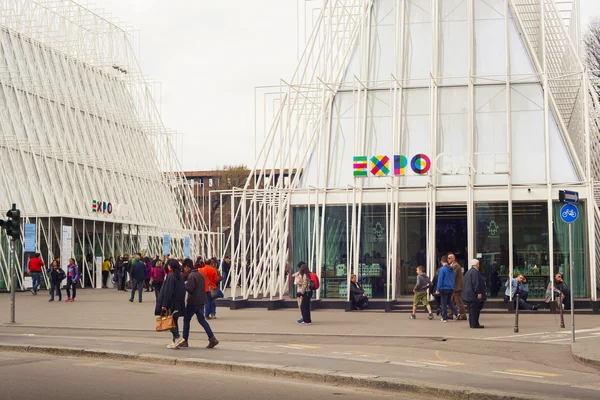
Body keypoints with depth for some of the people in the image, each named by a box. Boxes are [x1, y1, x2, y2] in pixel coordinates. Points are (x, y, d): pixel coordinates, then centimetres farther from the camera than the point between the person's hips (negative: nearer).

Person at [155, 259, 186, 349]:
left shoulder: (171, 276, -15)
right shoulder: (180, 276, 10)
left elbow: (168, 291, -17)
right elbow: (183, 290, 14)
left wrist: (164, 304, -15)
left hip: (172, 303, -8)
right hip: (179, 303, 8)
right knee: (174, 321, 12)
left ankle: (177, 337, -13)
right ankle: (176, 342, 13)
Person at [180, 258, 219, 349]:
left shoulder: (191, 276, -16)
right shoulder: (199, 274, 12)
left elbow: (189, 288, -23)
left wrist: (185, 284, -2)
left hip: (193, 301, -8)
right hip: (201, 301, 8)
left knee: (186, 320, 5)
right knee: (201, 320, 10)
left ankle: (185, 341, 10)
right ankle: (212, 338, -3)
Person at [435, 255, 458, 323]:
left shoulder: (442, 269, -12)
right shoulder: (451, 269, 9)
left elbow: (440, 280, -13)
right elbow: (453, 279, 14)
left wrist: (438, 289, -10)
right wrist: (453, 289, 21)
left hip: (444, 288, -6)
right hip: (451, 289, 6)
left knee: (444, 303, 1)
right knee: (449, 302, 19)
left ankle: (444, 318, 4)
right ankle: (456, 313, 5)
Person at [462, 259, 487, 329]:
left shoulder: (468, 272, 16)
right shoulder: (475, 272, -16)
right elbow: (476, 283, -22)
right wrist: (479, 293, -21)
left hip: (468, 294, 10)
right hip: (474, 294, -10)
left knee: (472, 310, 13)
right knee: (475, 310, -7)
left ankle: (472, 324, 16)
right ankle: (475, 324, -7)